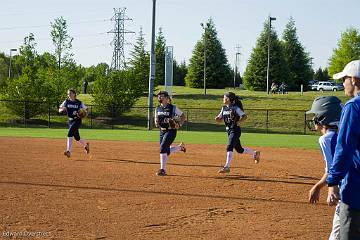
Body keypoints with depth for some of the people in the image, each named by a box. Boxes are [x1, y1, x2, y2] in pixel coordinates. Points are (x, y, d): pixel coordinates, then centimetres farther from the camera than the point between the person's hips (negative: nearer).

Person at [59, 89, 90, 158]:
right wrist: (62, 109, -20)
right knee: (77, 138, 12)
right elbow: (59, 110, 3)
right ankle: (86, 144, 41)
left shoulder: (79, 103, -5)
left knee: (70, 134, -23)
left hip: (77, 121, -5)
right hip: (70, 121, 5)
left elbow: (86, 110, 4)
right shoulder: (66, 102, 4)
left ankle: (68, 151, -26)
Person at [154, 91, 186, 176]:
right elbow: (156, 118, 17)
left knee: (163, 148, -19)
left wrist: (179, 124, -15)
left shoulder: (173, 108, -9)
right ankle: (180, 147, 40)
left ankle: (163, 169, -13)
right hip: (162, 131, 7)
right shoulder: (157, 109, 6)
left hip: (171, 131, -7)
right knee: (166, 151, 11)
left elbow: (183, 116, 0)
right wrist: (156, 123, -6)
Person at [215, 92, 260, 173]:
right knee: (239, 150, 15)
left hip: (235, 130, -8)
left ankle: (227, 167, -16)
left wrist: (239, 121, -23)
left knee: (229, 147, -17)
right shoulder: (224, 108, 9)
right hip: (229, 131, 8)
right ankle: (255, 153, 37)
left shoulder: (236, 108, -11)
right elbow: (219, 119, 12)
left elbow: (244, 116, -8)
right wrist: (216, 118, -10)